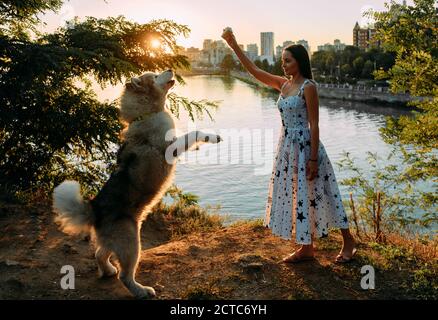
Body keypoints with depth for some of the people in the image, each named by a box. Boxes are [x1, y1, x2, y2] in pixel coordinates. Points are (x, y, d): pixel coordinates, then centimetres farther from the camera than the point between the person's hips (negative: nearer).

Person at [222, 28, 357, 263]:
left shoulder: (308, 87, -12)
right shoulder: (283, 84, 8)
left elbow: (314, 125, -15)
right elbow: (254, 71, 8)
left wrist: (313, 159, -18)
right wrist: (234, 46, 2)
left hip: (305, 145, -7)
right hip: (287, 145, 8)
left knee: (311, 194, 0)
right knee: (295, 195, 11)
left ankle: (348, 242, 18)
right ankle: (306, 248, 24)